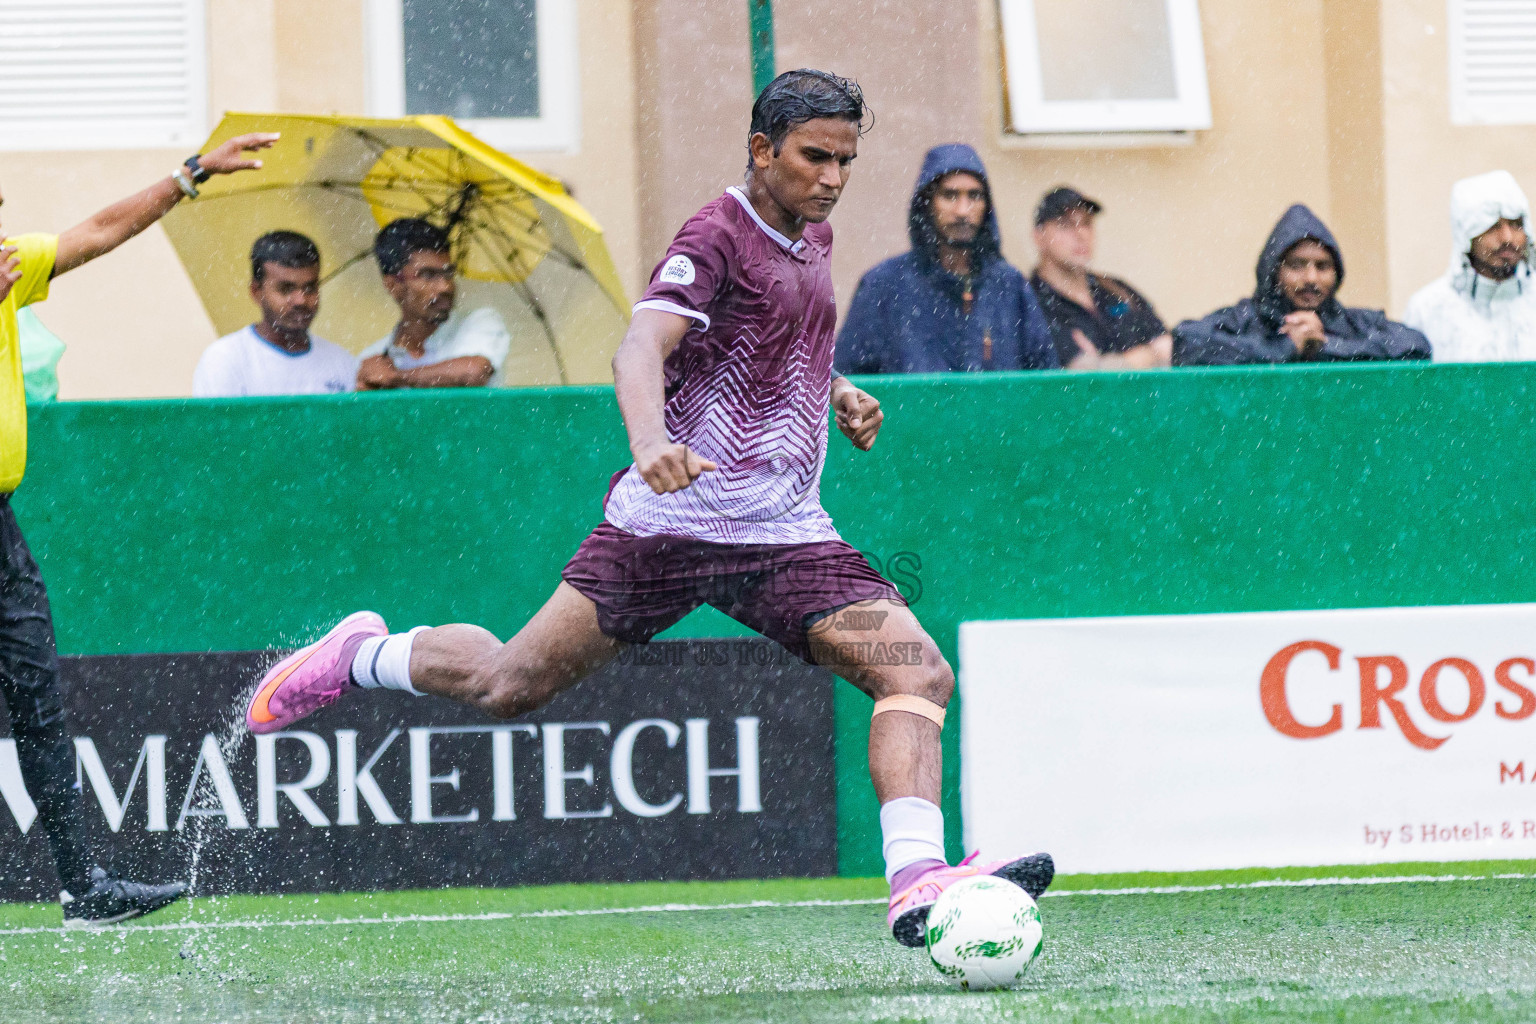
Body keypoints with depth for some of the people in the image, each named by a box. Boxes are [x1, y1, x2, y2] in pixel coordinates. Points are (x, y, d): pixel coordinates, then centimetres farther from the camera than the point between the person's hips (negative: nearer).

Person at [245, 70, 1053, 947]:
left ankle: (918, 881, -23)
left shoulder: (812, 237, 14)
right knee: (509, 685, -1)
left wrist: (840, 397, 18)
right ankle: (363, 656, 28)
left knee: (921, 675, -14)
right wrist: (652, 441, -48)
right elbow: (641, 351, -28)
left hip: (786, 536, 6)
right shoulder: (717, 239, -11)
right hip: (671, 518, -6)